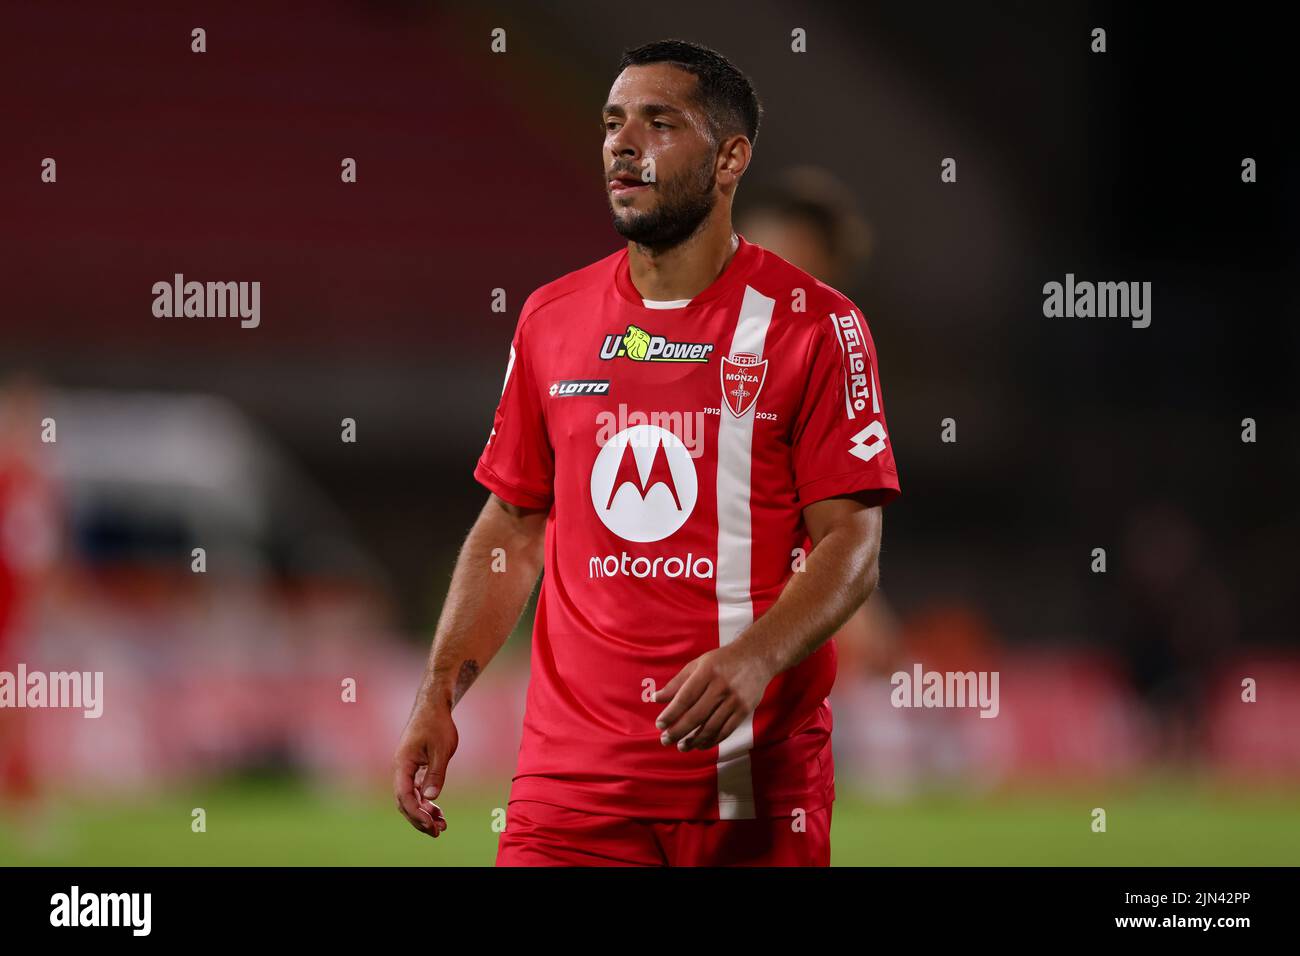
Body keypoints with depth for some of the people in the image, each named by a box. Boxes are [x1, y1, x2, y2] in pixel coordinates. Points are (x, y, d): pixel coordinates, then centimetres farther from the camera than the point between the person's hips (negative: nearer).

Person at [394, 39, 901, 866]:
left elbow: (852, 546, -7)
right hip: (572, 766, 3)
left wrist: (755, 658, -24)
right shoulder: (551, 319, 11)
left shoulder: (815, 325, -3)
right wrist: (438, 696, 6)